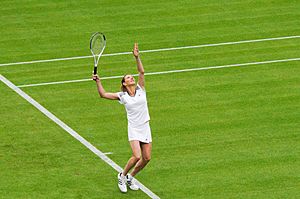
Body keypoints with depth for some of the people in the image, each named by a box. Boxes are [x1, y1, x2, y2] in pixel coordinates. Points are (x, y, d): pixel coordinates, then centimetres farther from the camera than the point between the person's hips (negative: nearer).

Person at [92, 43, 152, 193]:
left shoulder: (140, 89, 4)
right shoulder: (122, 96, 0)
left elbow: (142, 72, -7)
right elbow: (103, 94, -1)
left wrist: (137, 57, -18)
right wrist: (98, 82, -13)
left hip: (145, 127, 4)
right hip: (134, 129, -4)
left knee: (146, 158, 2)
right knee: (137, 156, -19)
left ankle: (130, 177, 24)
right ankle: (122, 176, 4)